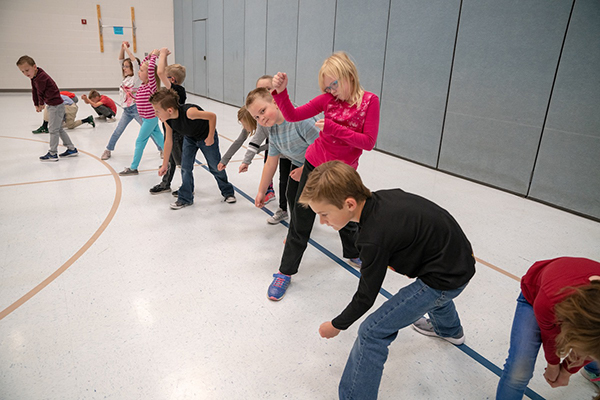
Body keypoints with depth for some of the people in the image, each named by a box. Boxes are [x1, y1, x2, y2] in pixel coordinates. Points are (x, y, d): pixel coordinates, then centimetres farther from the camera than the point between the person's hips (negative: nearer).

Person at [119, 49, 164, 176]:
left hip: (151, 119, -9)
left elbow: (151, 68, -32)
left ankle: (133, 168, 5)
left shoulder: (152, 85, -17)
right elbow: (144, 66, 20)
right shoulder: (143, 84, 6)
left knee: (140, 141, -3)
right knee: (159, 140, 15)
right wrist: (149, 56, 12)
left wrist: (154, 55, -19)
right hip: (147, 118, 9)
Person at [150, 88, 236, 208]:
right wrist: (165, 164, -2)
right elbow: (168, 141, -7)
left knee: (215, 166, 5)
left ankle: (228, 191, 26)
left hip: (206, 136, -5)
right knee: (185, 167, -2)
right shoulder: (167, 120, -19)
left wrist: (210, 137, -24)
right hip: (189, 138, 5)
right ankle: (185, 198, 11)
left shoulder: (189, 112, -41)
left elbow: (212, 116, -31)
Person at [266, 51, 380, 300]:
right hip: (315, 166, 1)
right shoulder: (328, 99, -5)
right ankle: (285, 272, 17)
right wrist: (280, 92, -27)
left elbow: (368, 142, -17)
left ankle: (354, 254, 50)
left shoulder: (369, 102, -10)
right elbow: (293, 116, -9)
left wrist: (332, 128, -24)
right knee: (301, 221, 4)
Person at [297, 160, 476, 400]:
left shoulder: (374, 238, -31)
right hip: (460, 259, 10)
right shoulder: (380, 197, -10)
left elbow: (365, 297, -19)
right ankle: (449, 330, 75)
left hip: (447, 278, -9)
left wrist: (337, 325, -2)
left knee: (373, 332, -10)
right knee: (431, 290, 44)